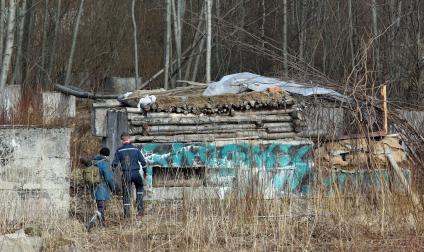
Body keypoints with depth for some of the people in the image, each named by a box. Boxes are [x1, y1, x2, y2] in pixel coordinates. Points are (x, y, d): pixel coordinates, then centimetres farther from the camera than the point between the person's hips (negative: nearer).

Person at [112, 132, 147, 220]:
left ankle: (127, 213, 1)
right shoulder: (135, 149, 5)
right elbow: (143, 161, 7)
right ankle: (140, 207, 14)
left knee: (126, 193, 4)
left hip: (126, 174, -1)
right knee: (140, 188, 26)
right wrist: (145, 172, 20)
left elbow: (115, 163, -1)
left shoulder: (119, 151, 0)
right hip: (136, 173, 1)